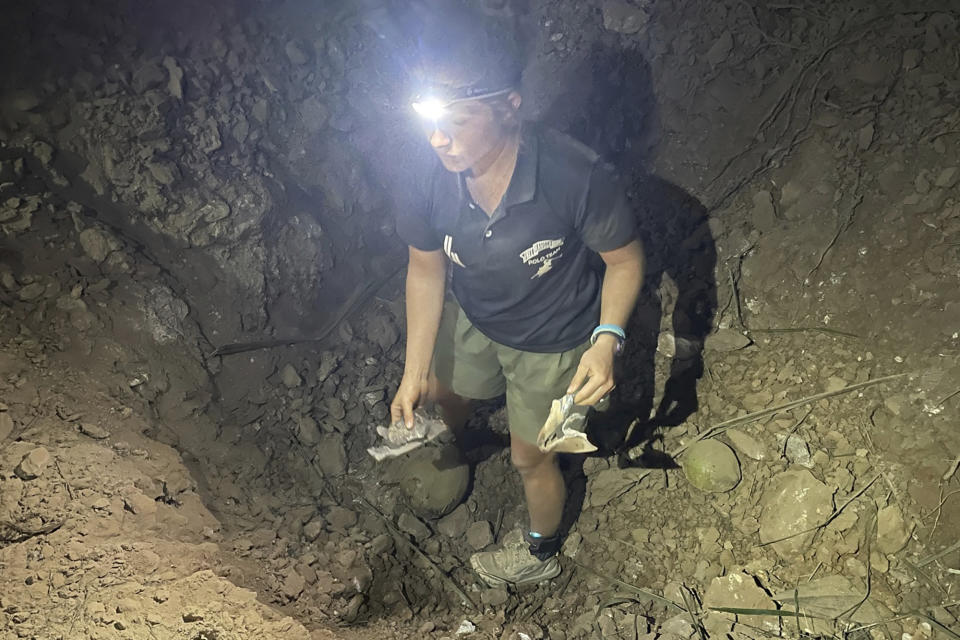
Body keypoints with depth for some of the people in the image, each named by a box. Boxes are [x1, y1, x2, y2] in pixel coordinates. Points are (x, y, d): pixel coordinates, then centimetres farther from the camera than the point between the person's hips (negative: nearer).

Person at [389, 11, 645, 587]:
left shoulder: (576, 176, -39)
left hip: (551, 343, -4)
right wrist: (414, 371, -7)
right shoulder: (431, 174, -27)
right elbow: (426, 268, -9)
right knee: (440, 389, 30)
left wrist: (607, 339, -33)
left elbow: (625, 259, -19)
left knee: (531, 457, 17)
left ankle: (541, 555, 51)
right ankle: (453, 450, 72)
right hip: (471, 319, 4)